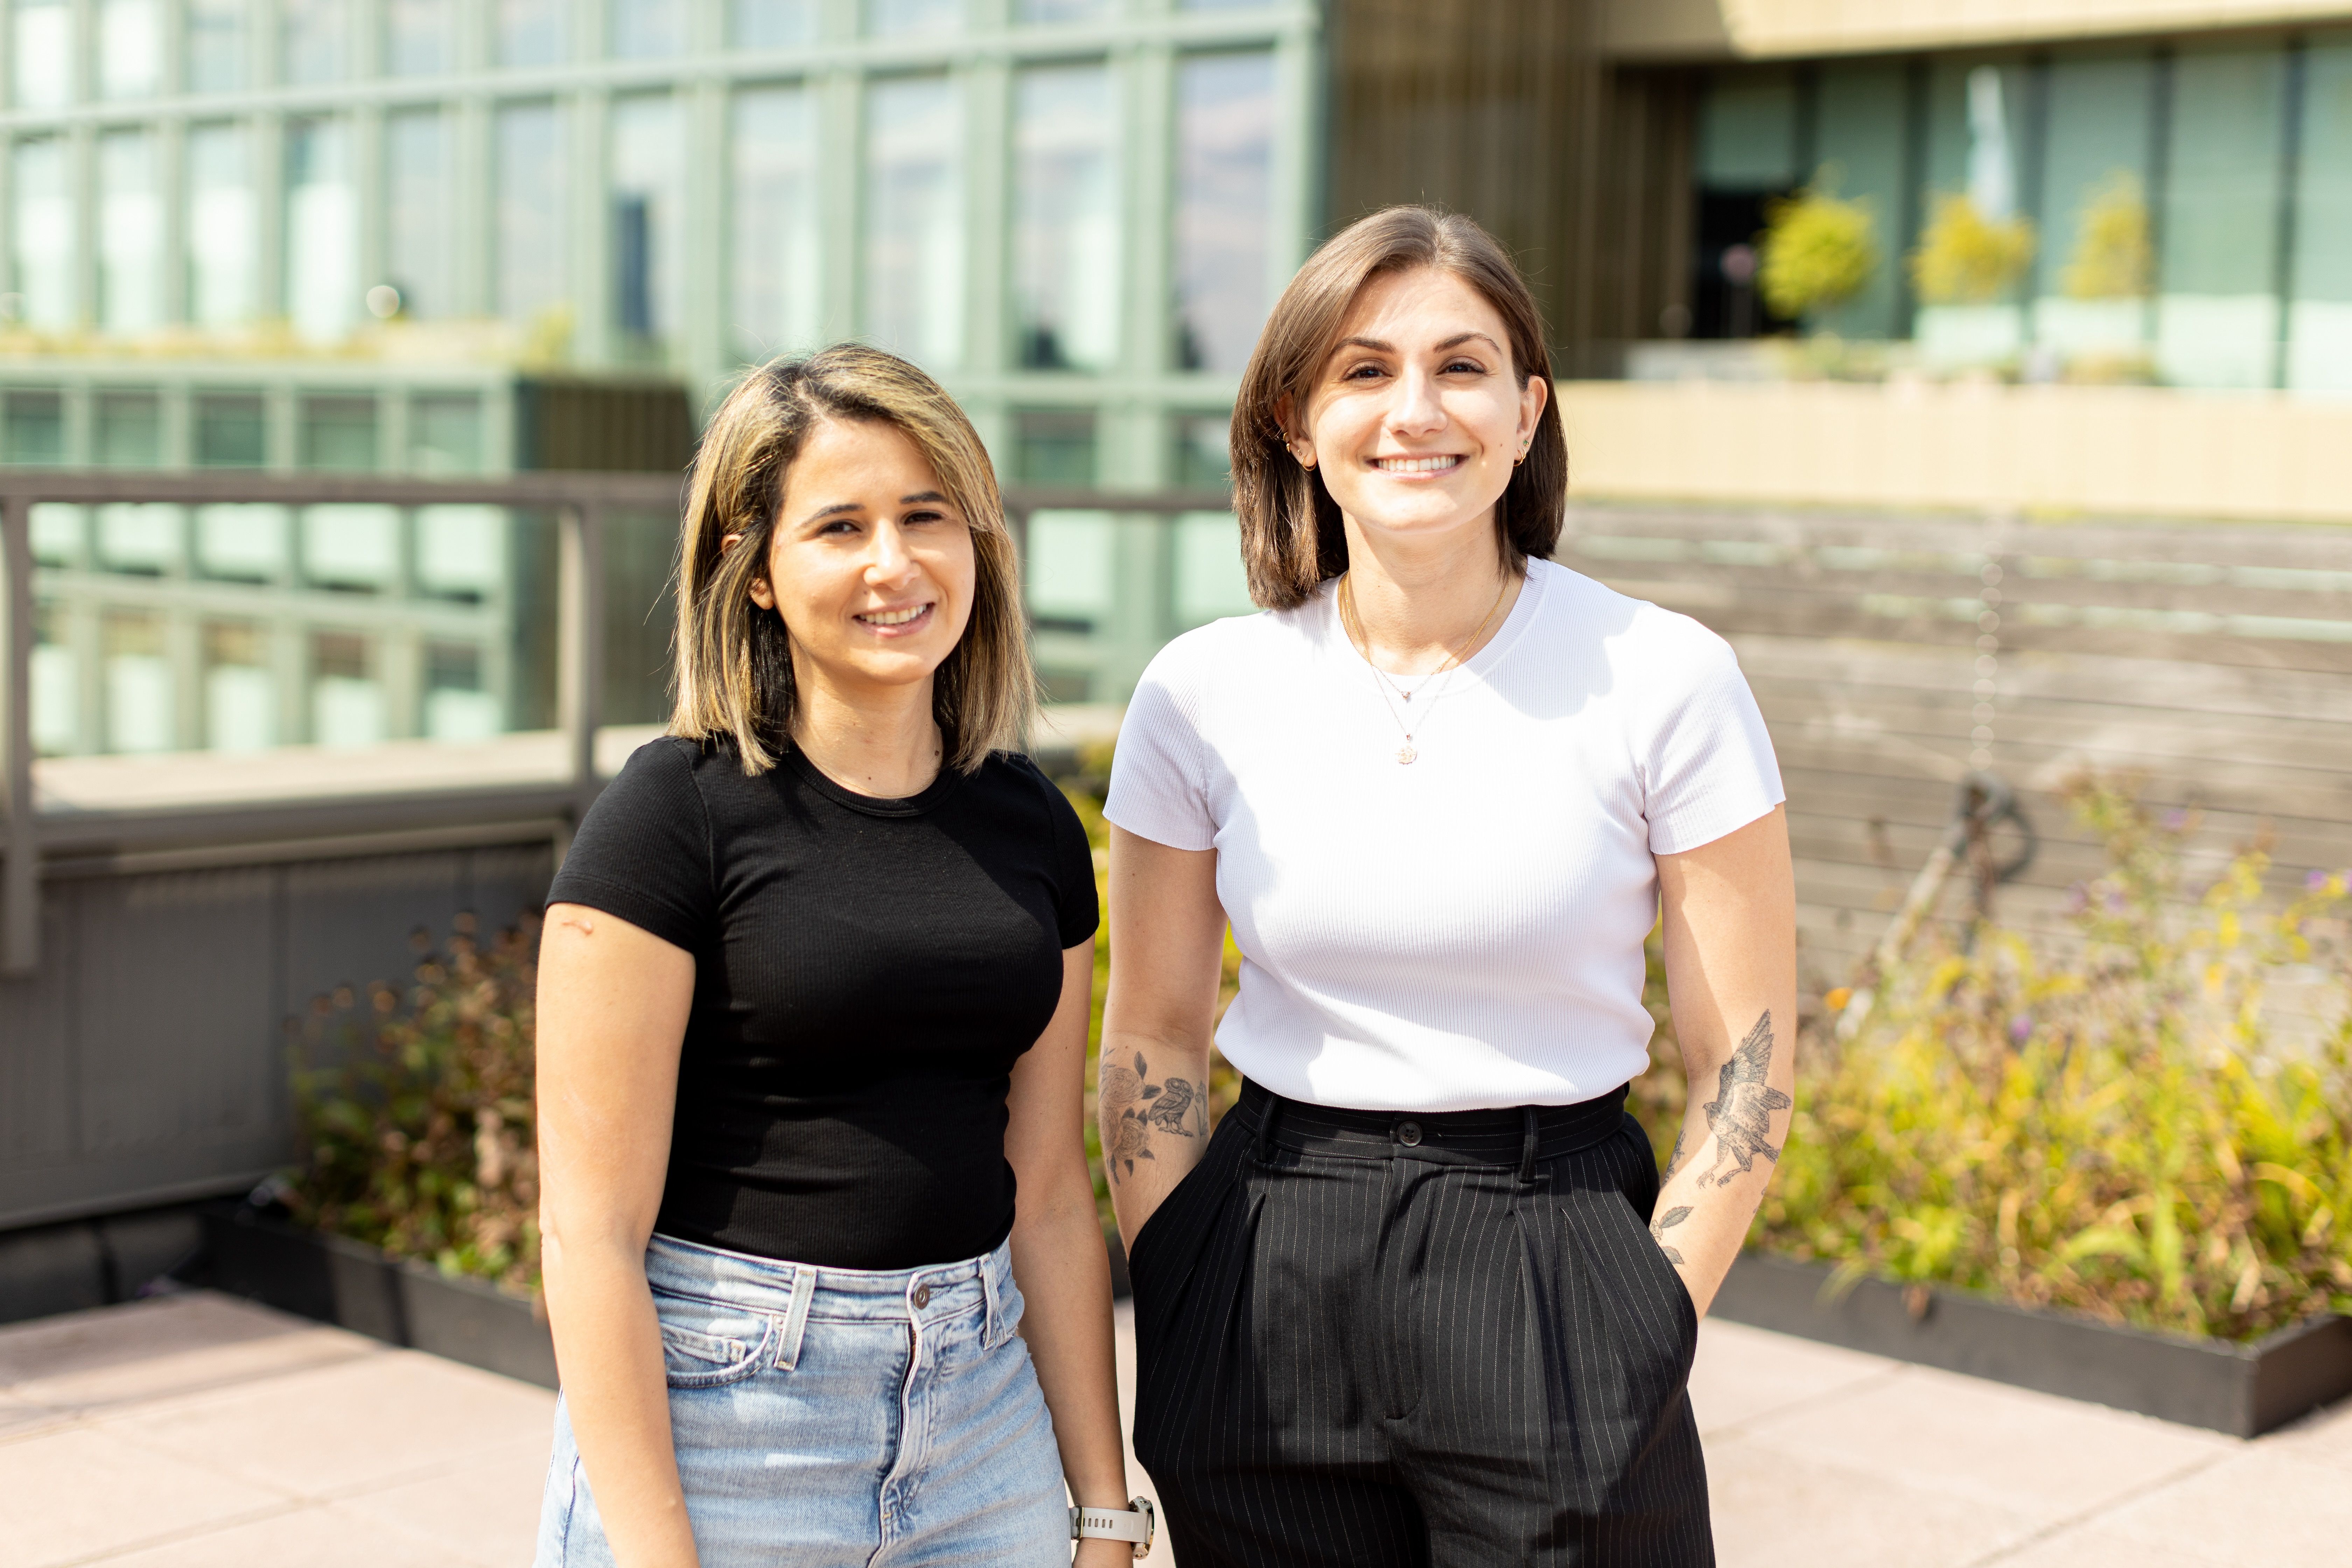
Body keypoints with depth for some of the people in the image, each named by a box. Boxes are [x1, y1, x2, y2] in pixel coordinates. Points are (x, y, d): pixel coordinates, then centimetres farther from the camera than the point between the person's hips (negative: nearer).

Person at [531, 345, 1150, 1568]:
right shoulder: (673, 817, -11)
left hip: (983, 1410, 5)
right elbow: (591, 1232, -13)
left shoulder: (1030, 827, 5)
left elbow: (1048, 1196, 9)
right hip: (711, 1418, -4)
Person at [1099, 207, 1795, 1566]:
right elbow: (1154, 1034, 6)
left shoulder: (1664, 678, -8)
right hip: (1271, 1266, 2)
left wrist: (1643, 1338, -8)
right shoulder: (1203, 691, -1)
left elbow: (1748, 1060, -4)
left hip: (1553, 1242, -2)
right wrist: (1180, 1320, 1)